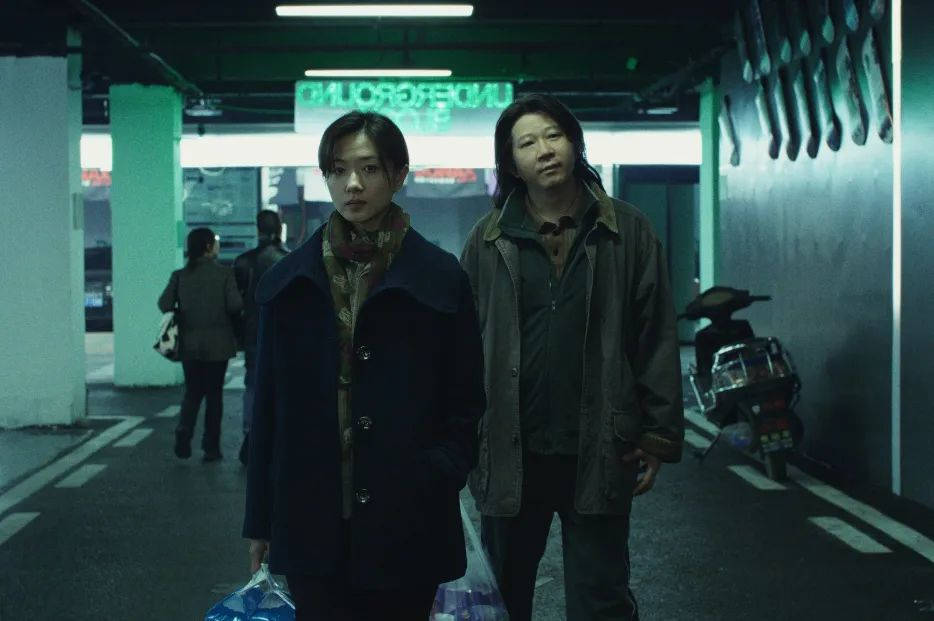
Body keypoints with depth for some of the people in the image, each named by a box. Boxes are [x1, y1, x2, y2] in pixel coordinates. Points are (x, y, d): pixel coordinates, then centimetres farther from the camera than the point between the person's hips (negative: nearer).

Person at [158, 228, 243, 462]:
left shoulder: (180, 275, -1)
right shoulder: (224, 273, -9)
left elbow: (164, 304, -6)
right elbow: (235, 305, -16)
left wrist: (183, 317, 12)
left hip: (189, 344, 3)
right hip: (217, 344, -2)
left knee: (192, 392, 15)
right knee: (214, 393, 7)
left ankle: (183, 438, -3)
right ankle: (211, 447, 9)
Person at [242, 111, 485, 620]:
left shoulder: (438, 276, -1)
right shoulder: (289, 281, 5)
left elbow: (466, 404, 2)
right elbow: (268, 407, 7)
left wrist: (437, 480, -11)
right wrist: (261, 522, 6)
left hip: (405, 522, -1)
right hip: (313, 521, 1)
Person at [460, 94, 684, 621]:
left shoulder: (627, 231, 2)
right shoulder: (489, 240, 4)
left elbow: (657, 340, 2)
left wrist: (659, 437, -2)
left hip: (599, 455, -1)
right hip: (510, 453, 2)